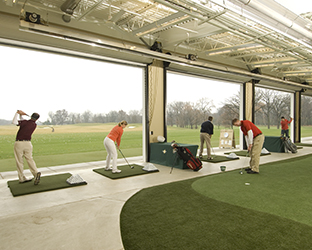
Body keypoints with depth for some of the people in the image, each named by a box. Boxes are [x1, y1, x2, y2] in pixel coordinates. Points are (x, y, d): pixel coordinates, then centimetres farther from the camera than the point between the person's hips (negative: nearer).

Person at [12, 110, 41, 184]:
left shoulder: (25, 122, -9)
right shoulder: (34, 125, 7)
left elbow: (14, 122, -20)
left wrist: (17, 113, -10)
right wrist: (21, 115, 13)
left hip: (19, 143, -3)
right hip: (28, 143, 3)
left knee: (19, 161, 7)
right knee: (30, 159, 7)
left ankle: (22, 178, 13)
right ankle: (36, 173, -16)